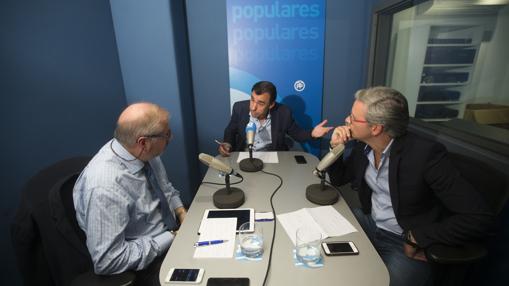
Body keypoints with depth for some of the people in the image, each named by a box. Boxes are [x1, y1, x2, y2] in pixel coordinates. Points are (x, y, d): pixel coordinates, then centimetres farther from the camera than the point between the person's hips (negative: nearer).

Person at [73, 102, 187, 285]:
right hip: (147, 262, -6)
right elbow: (107, 261, -25)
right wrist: (169, 239, -21)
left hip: (173, 230, 7)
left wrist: (181, 211, -6)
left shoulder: (144, 152, -11)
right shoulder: (105, 188, -32)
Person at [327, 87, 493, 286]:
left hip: (405, 243, -5)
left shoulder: (424, 153, -25)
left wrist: (417, 238, -20)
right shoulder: (362, 145, -7)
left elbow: (478, 217, -23)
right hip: (368, 223, 5)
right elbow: (338, 179, 5)